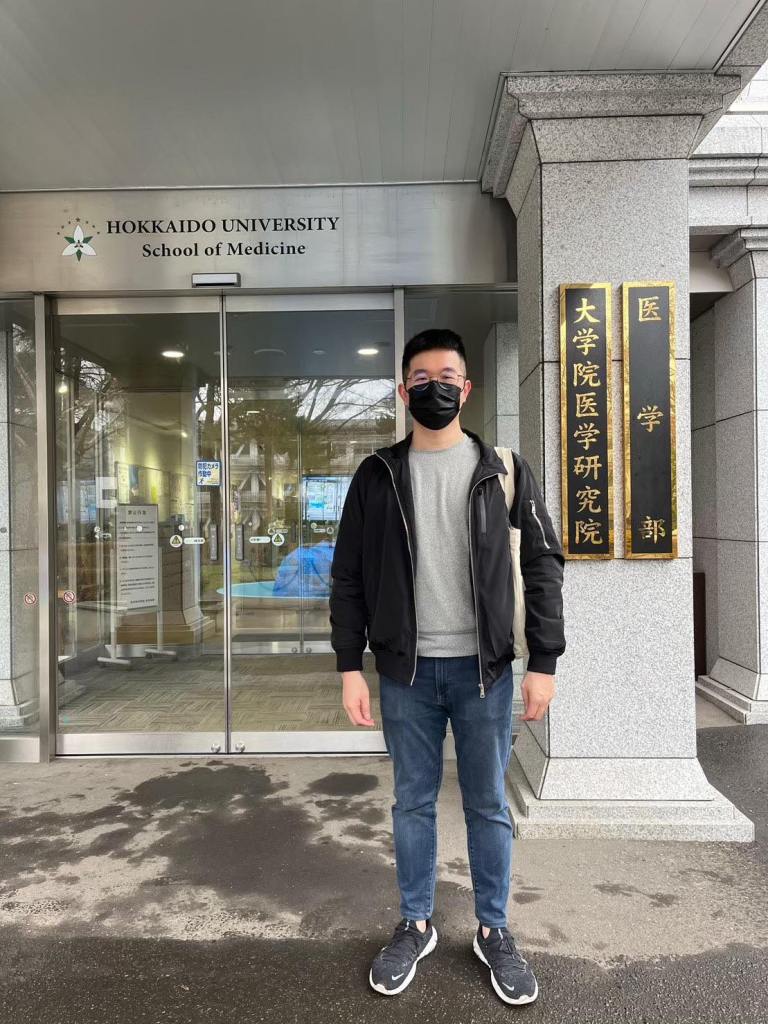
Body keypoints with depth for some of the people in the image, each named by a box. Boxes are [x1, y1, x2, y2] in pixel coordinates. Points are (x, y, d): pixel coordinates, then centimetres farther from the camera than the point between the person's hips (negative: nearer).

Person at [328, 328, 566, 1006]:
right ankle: (416, 925, 33)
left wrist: (544, 663, -5)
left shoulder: (504, 471, 1)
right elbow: (348, 577, 3)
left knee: (488, 804, 12)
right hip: (406, 670, 1)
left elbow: (543, 567, 0)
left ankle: (494, 931, 32)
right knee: (413, 801, 14)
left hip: (483, 668, 0)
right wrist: (350, 667, -1)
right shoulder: (377, 476, 3)